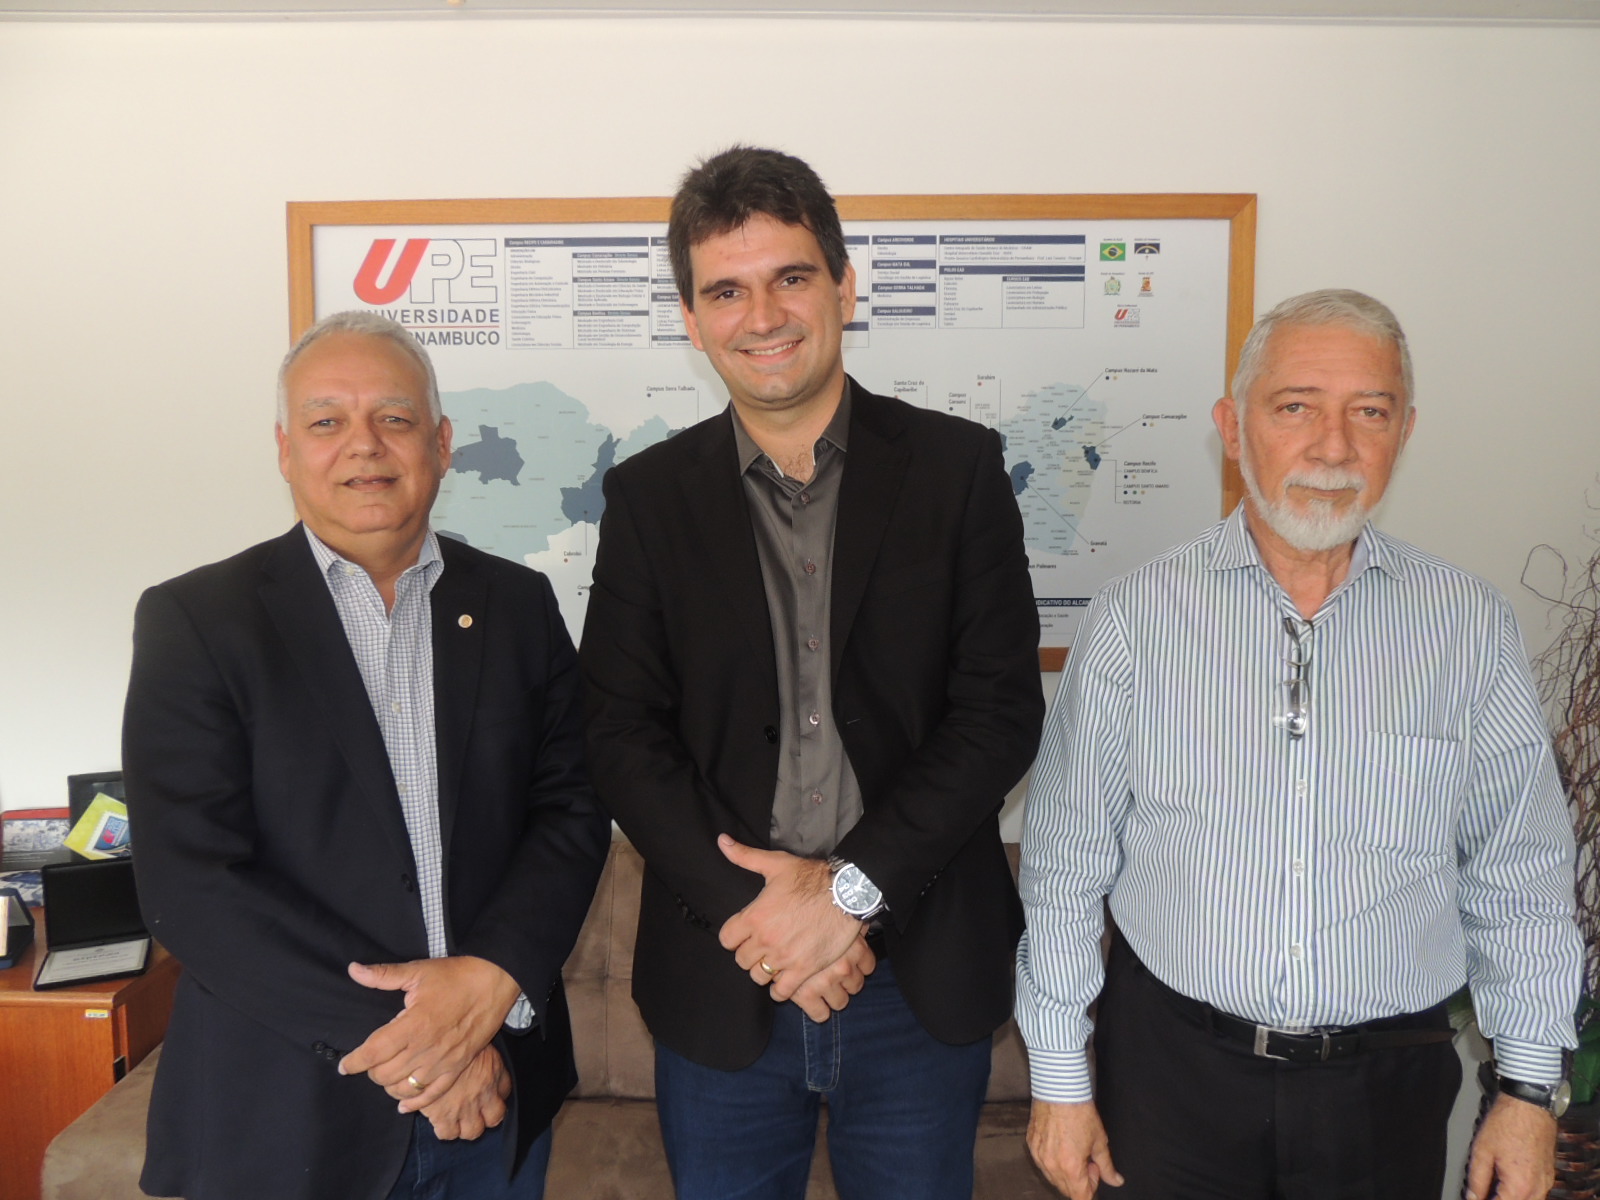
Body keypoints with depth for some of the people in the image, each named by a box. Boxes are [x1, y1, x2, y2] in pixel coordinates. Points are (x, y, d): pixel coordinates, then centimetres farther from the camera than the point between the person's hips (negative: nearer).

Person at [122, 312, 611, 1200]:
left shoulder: (517, 604, 3)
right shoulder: (193, 620, -7)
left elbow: (572, 809, -1)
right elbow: (189, 882, -13)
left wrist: (494, 977, -17)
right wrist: (398, 1035, -17)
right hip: (287, 1117, -2)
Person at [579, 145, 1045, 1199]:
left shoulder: (957, 468, -3)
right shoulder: (649, 497, 1)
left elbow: (1003, 709, -7)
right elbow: (624, 735, -2)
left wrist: (854, 889, -14)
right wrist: (747, 910, -13)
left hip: (923, 972, 0)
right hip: (721, 975, 1)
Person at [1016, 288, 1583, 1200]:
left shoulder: (1473, 628, -3)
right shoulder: (1139, 614, -8)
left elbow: (1520, 878, 4)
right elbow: (1067, 864, -4)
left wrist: (1530, 1088, 4)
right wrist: (1059, 1077, -2)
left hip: (1386, 1086, 2)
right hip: (1170, 1065, -1)